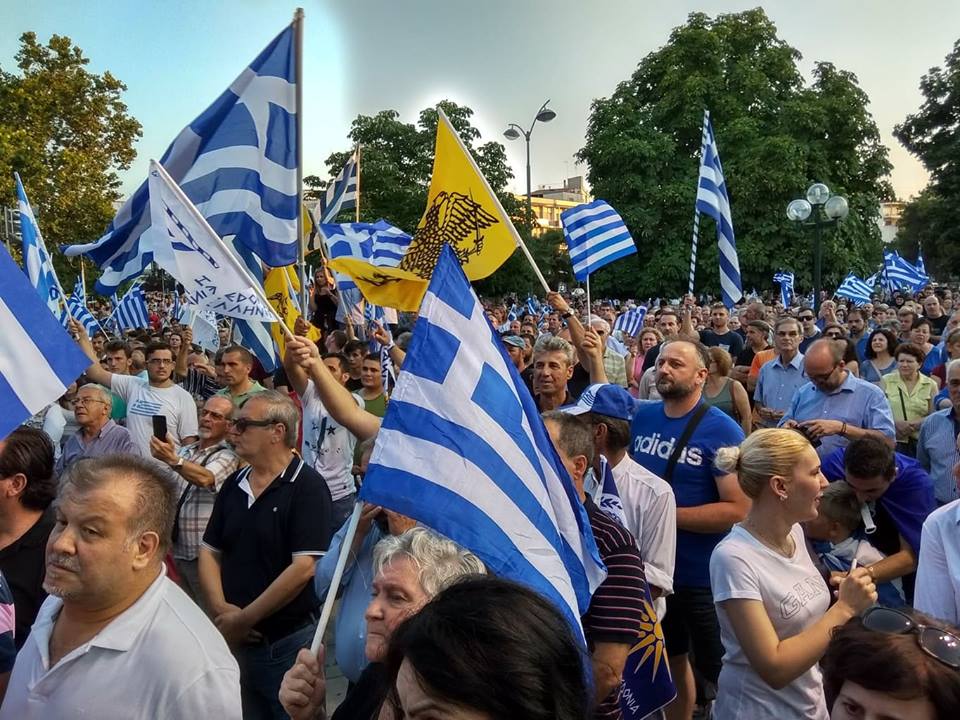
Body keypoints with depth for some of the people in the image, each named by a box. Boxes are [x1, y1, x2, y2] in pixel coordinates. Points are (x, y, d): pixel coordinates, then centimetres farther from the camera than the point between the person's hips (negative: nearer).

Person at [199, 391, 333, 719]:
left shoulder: (307, 486, -14)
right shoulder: (233, 485, 7)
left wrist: (244, 619, -15)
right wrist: (221, 610, -7)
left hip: (288, 642, -6)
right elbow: (209, 552, 9)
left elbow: (304, 568, -21)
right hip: (235, 639, 6)